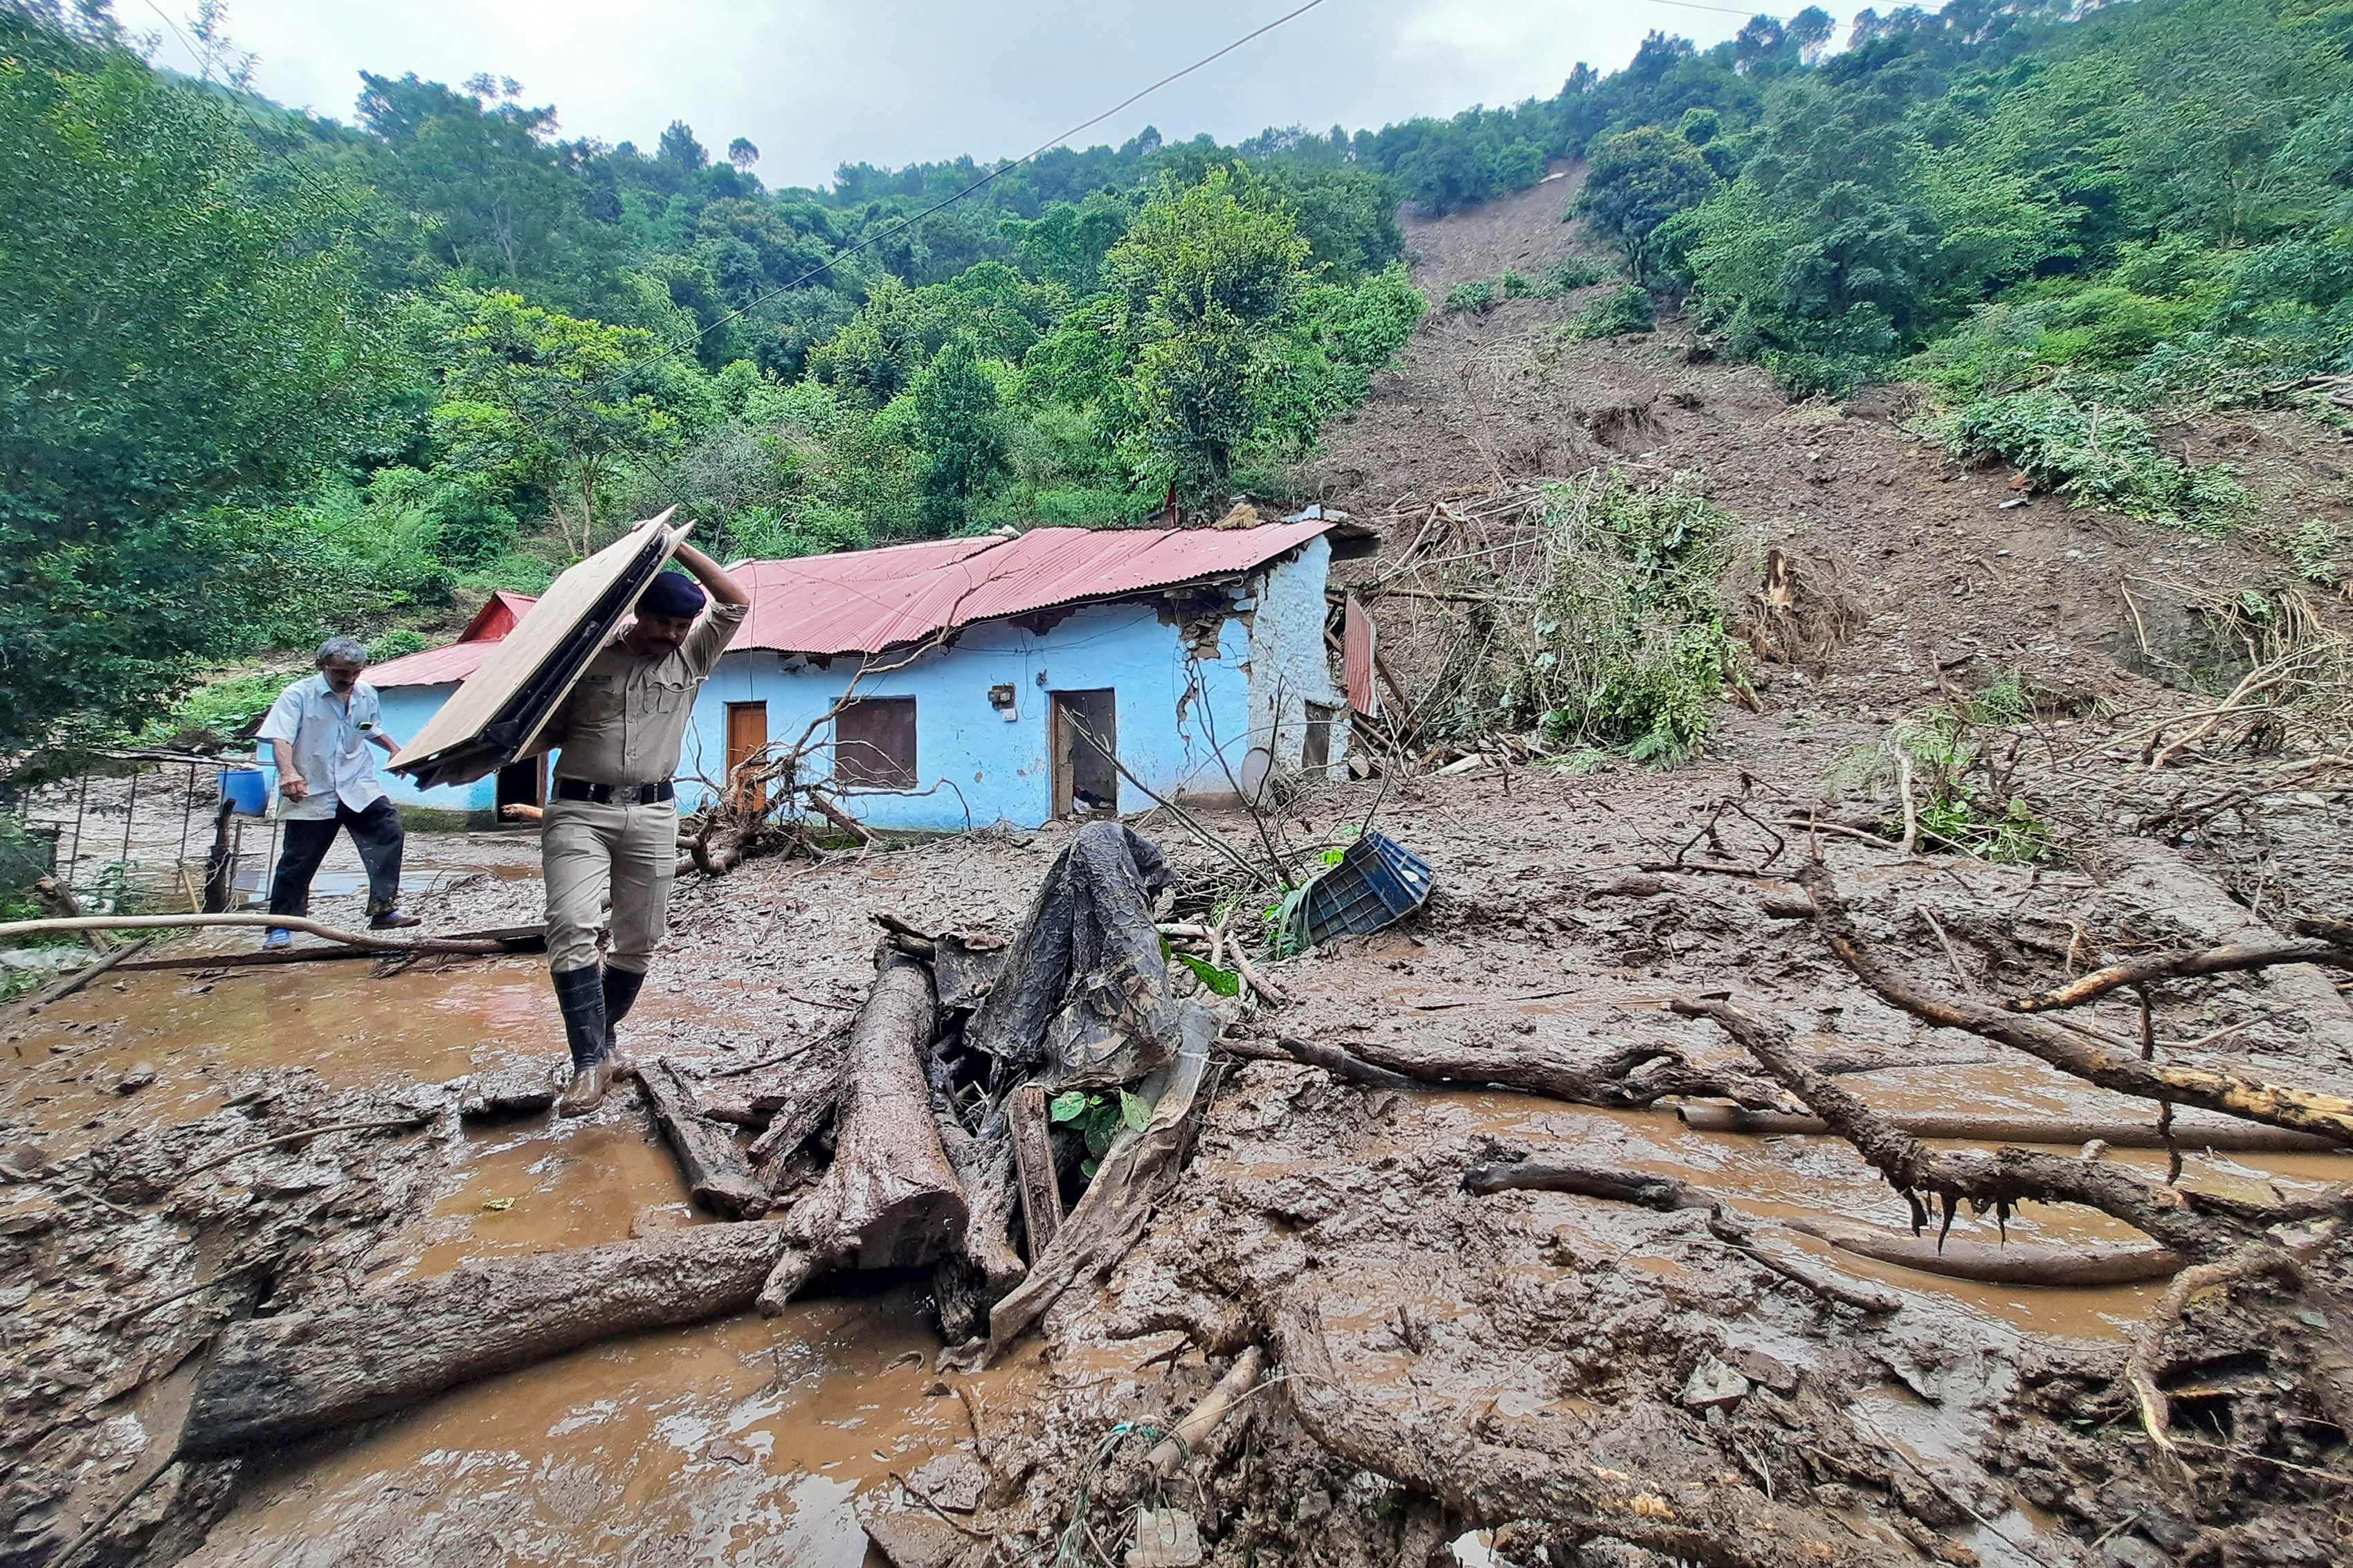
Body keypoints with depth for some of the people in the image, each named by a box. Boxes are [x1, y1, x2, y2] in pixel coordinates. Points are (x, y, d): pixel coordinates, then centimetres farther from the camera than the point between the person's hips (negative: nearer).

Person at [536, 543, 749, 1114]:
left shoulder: (692, 658, 9)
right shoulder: (588, 657, 4)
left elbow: (735, 602, -1)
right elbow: (549, 733, 8)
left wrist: (678, 546, -2)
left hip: (653, 815, 3)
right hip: (579, 810, -2)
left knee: (639, 941, 8)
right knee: (572, 928, -17)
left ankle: (603, 1040, 26)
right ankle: (590, 1062, -14)